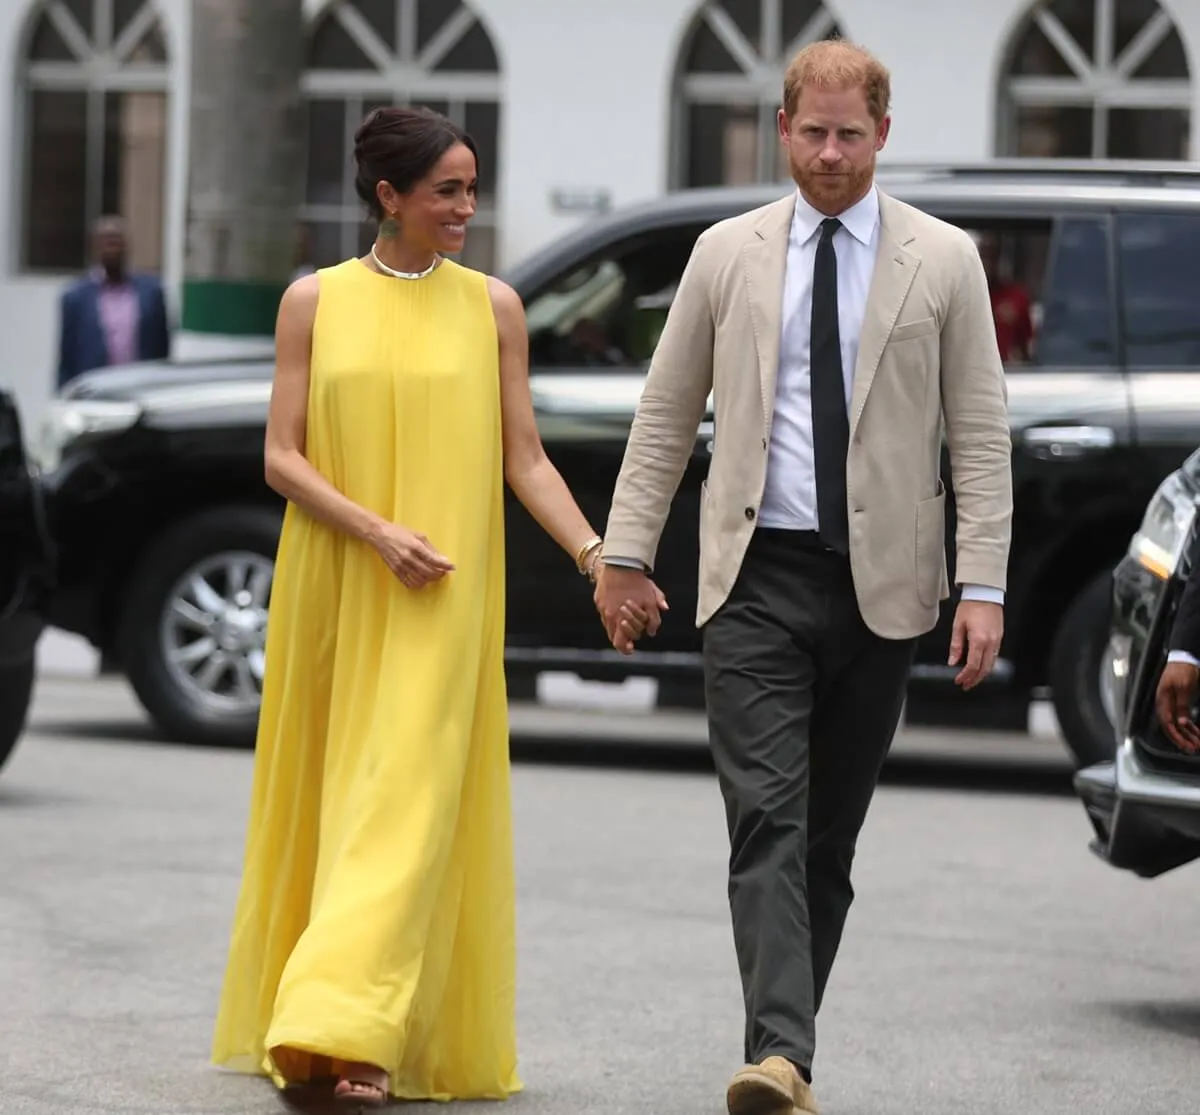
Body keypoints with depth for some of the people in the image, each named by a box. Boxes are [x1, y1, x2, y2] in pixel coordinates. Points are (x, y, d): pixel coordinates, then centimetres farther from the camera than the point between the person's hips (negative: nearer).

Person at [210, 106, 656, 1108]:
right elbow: (283, 459, 0)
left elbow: (524, 458, 5)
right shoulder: (316, 302, 3)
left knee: (409, 800, -11)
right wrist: (379, 533, -14)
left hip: (444, 601, -1)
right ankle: (304, 1023, 20)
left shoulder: (491, 306, 5)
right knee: (327, 795, 7)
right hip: (332, 590, 1)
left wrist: (594, 554, -9)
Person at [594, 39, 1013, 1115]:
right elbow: (665, 418, 12)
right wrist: (625, 553, 7)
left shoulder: (945, 261, 4)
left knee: (831, 837, 7)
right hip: (758, 579, 0)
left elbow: (981, 437, 2)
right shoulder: (727, 253, 8)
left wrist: (982, 586, -6)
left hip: (881, 584, 0)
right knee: (767, 822, -13)